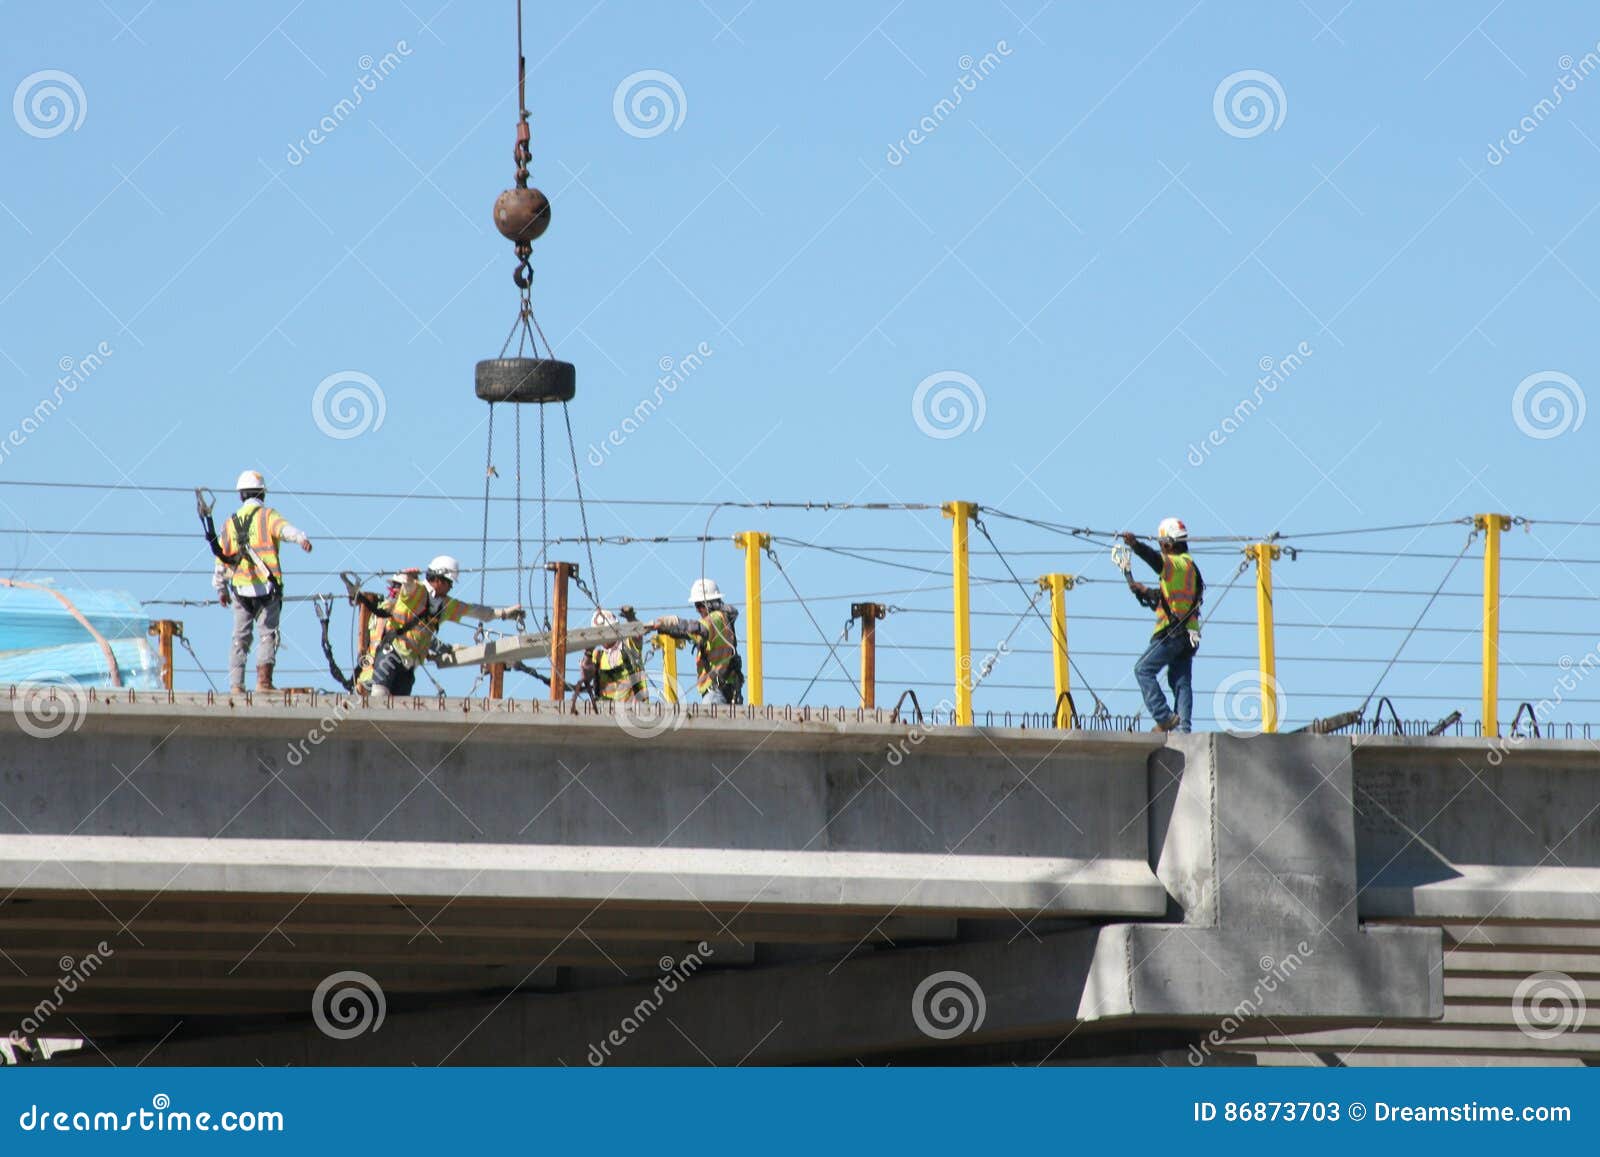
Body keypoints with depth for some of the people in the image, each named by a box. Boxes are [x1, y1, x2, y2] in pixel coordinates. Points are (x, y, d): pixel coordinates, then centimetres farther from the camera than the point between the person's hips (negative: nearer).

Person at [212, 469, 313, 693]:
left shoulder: (231, 523, 13)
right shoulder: (267, 516, 0)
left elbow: (221, 559, 15)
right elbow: (284, 529, -23)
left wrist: (220, 589, 24)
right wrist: (301, 538, -42)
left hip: (240, 589, 4)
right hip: (267, 588, -4)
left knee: (240, 638, 9)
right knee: (269, 635, 1)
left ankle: (236, 684, 4)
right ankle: (263, 679, -11)